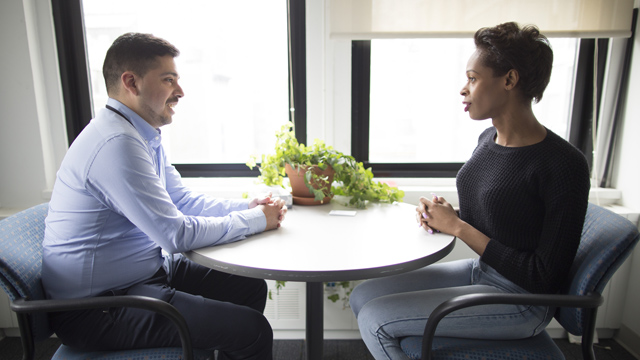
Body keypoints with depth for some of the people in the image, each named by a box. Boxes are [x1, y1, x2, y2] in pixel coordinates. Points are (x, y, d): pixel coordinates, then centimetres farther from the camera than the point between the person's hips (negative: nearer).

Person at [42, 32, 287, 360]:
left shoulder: (144, 136, 8)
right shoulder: (117, 143, -25)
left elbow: (183, 200, 12)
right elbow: (177, 234, -25)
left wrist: (248, 206, -3)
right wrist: (256, 219, -14)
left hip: (145, 270, 10)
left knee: (251, 288, 12)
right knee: (252, 330, -17)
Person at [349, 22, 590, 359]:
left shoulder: (564, 164, -22)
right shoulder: (488, 139, 3)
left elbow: (544, 278, -20)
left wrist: (458, 227, -19)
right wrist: (445, 214, -6)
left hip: (519, 299, -7)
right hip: (478, 270, 8)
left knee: (374, 319, -14)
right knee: (363, 295, 1)